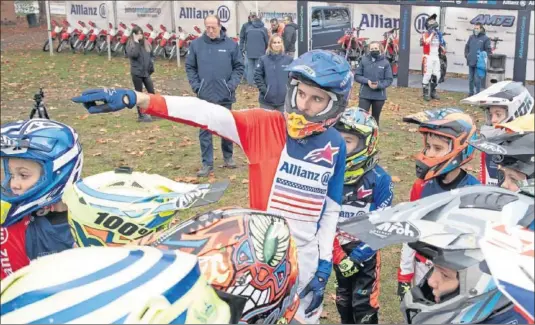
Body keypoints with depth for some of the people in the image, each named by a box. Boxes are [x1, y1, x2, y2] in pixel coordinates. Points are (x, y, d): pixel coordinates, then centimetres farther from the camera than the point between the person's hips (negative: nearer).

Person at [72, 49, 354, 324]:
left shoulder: (334, 146, -6)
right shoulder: (263, 125, -14)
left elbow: (331, 208, 2)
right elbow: (205, 114, -27)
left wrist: (324, 267, 0)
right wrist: (133, 98, -38)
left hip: (304, 256, 2)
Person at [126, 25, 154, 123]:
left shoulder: (146, 43, 7)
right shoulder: (130, 44, -7)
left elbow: (150, 56, 16)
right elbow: (133, 54, -25)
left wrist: (151, 67, 8)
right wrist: (136, 42, -23)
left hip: (146, 72, 5)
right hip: (136, 72, -5)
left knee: (152, 92, 6)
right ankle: (141, 115, 10)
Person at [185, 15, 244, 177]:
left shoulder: (231, 45, -3)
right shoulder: (196, 44, -2)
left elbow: (239, 67, 4)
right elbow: (189, 67, 5)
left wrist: (232, 84, -8)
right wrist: (195, 85, -5)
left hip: (225, 95, 0)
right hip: (204, 96, 0)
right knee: (205, 130, 2)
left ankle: (228, 157, 31)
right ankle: (207, 163, 9)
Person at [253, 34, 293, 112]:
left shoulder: (289, 60, 3)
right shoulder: (263, 59, 0)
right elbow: (257, 76, -1)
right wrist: (263, 89, -10)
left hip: (284, 99, 1)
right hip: (267, 100, -1)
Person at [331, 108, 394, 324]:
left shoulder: (379, 179, -18)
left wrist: (356, 257, -19)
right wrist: (337, 253, -13)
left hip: (366, 254, -4)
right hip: (338, 251, 4)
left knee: (364, 307, 1)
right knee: (343, 302, 20)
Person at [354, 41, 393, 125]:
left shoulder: (385, 63, -4)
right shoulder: (364, 60, -3)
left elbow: (389, 80, -3)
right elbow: (357, 76, 1)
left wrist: (379, 85, -18)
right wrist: (367, 81, -16)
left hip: (379, 96, 1)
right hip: (364, 95, -1)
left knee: (375, 118, 14)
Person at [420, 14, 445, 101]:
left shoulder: (437, 34, 13)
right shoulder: (426, 34, -8)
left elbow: (442, 44, 17)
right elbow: (426, 42, -28)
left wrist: (440, 36, 4)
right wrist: (432, 33, -22)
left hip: (436, 57, 7)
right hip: (428, 57, -7)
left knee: (436, 75, 10)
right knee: (427, 75, -10)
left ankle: (433, 91, 22)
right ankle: (426, 93, -6)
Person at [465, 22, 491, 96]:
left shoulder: (485, 39, -4)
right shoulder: (471, 37, 10)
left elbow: (488, 51, -5)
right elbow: (467, 47, 19)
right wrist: (466, 55, 8)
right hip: (470, 62, 5)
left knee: (477, 79, -5)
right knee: (470, 79, 12)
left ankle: (478, 93, 2)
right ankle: (471, 92, 22)